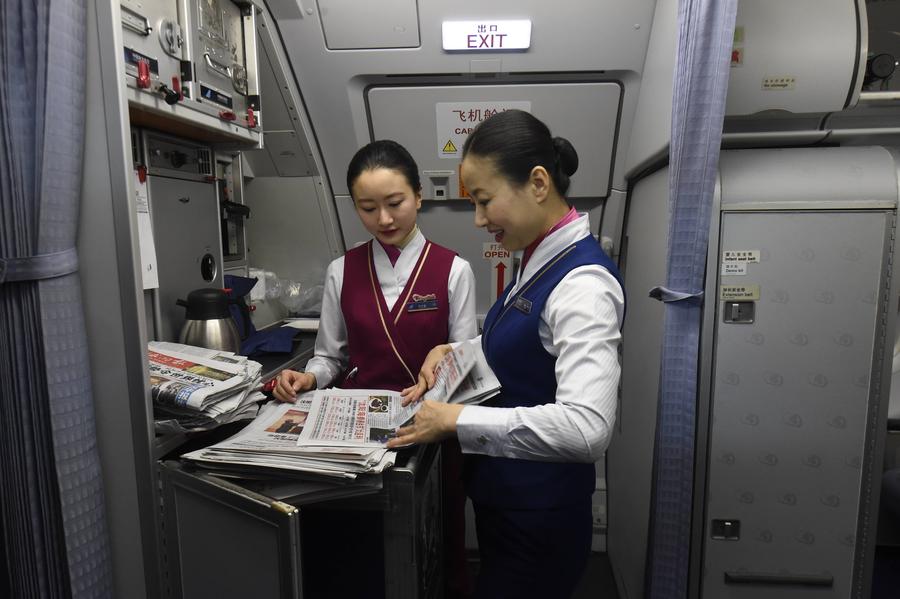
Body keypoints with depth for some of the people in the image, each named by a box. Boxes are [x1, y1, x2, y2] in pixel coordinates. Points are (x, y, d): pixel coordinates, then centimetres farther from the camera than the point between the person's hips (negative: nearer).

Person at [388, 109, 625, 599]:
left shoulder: (582, 282, -26)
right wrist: (454, 352, 0)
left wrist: (457, 419, -30)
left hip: (538, 514, -8)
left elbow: (585, 427, -35)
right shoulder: (538, 261, 2)